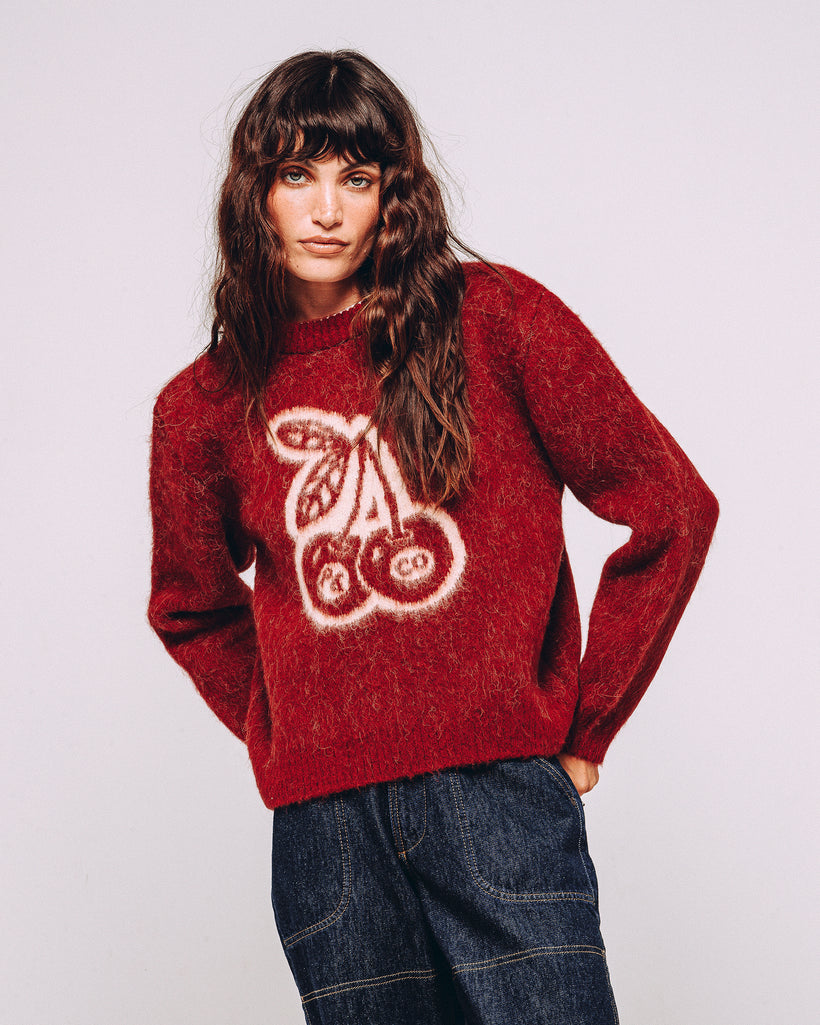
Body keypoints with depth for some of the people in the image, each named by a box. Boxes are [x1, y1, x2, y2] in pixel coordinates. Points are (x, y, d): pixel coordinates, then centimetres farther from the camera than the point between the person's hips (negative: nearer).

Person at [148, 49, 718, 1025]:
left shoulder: (495, 321, 0)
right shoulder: (203, 409, 9)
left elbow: (672, 509, 3)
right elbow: (192, 608, 26)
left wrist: (582, 730, 4)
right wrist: (287, 737, 13)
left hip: (499, 793, -2)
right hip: (324, 827, 3)